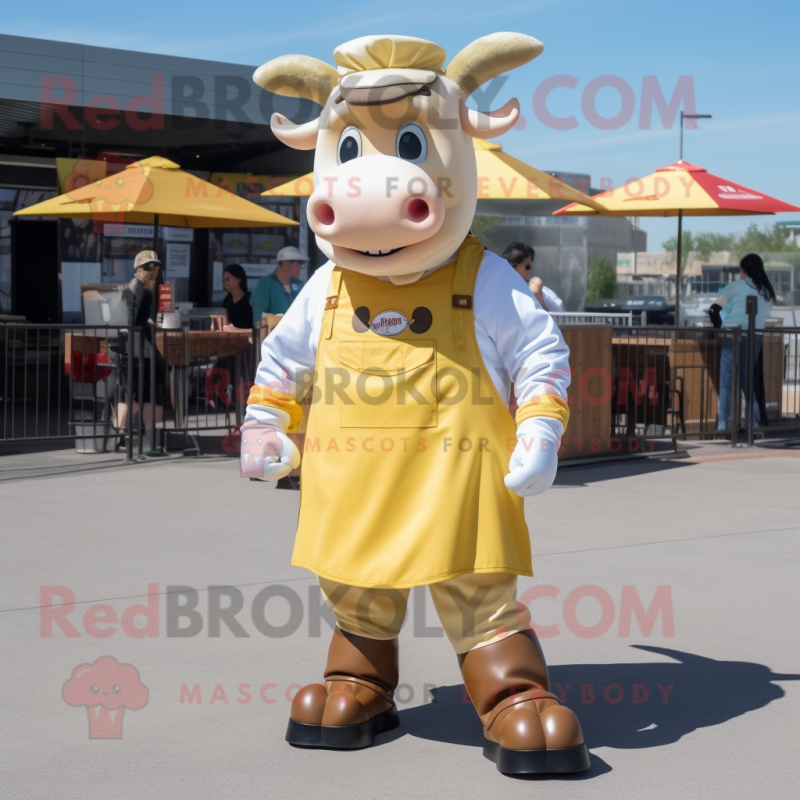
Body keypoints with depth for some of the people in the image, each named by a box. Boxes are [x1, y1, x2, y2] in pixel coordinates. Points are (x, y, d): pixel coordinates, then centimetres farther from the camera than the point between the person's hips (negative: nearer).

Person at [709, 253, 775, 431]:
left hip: (734, 337, -5)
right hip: (755, 339, 5)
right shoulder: (768, 292, 15)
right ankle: (757, 422, 11)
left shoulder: (737, 286, -1)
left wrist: (719, 327, 12)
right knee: (746, 381, 15)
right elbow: (760, 315, 15)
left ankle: (722, 424, -8)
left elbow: (714, 310, -2)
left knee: (725, 382, -2)